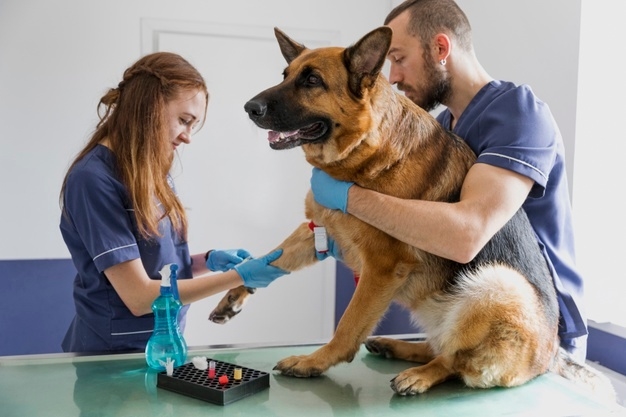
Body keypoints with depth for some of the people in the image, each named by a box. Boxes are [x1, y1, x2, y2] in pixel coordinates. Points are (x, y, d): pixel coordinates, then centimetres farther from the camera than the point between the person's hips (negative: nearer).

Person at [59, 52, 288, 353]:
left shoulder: (153, 173, 5)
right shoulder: (94, 179, -20)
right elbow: (140, 297, -21)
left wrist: (208, 261, -7)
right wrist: (239, 277, -20)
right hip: (114, 356, -7)